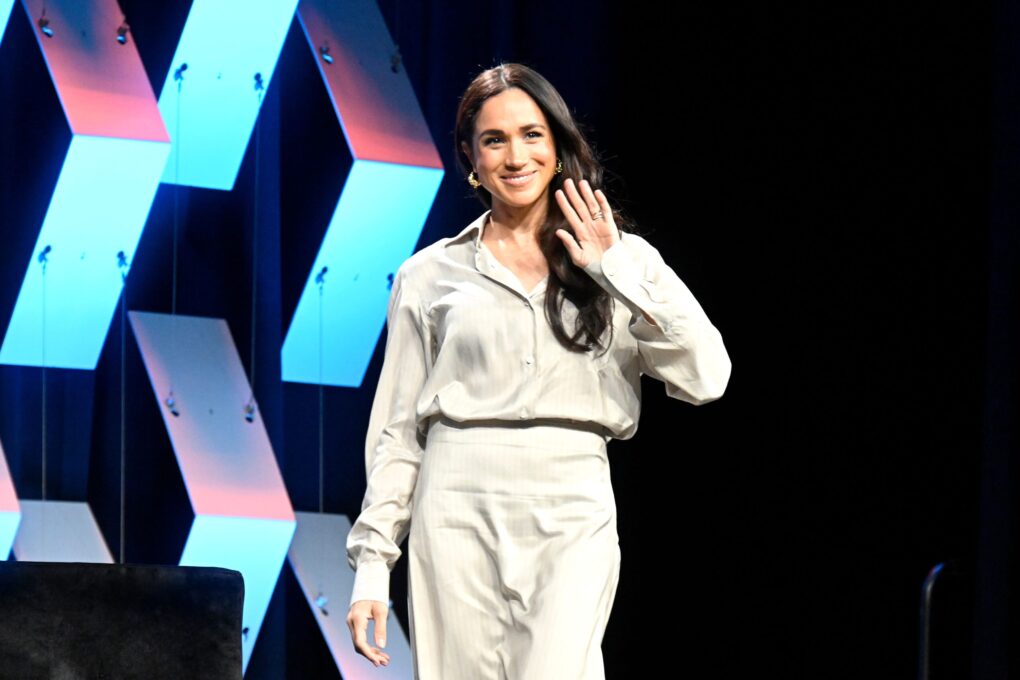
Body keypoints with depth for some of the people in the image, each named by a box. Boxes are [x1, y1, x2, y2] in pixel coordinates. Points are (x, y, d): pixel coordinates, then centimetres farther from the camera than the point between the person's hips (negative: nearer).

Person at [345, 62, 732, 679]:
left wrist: (616, 270, -5)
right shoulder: (430, 276, 11)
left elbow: (705, 377, -2)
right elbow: (398, 428, 12)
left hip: (574, 518, -1)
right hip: (460, 513, 1)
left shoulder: (623, 260, 10)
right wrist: (372, 564, 6)